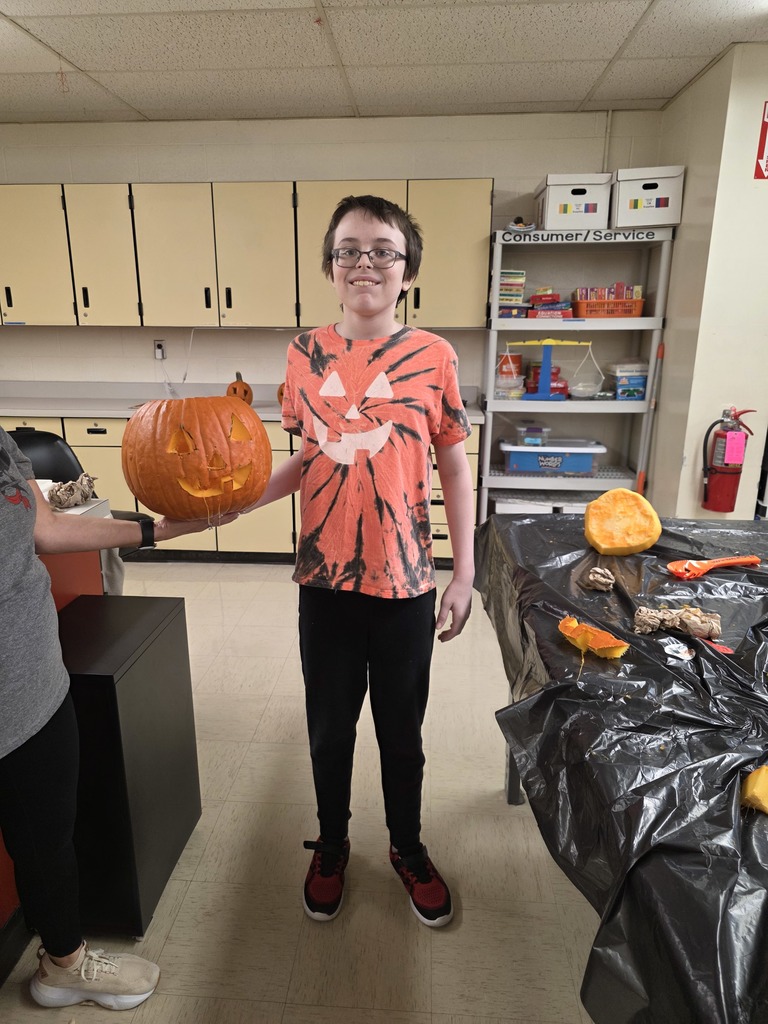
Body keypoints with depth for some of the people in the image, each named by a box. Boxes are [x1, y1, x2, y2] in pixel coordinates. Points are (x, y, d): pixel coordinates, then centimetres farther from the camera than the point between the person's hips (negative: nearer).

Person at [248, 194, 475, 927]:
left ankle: (408, 847, 44)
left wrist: (464, 573, -4)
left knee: (401, 729, 17)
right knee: (329, 726, 18)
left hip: (404, 581, -1)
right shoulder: (305, 353, 0)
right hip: (324, 579, 2)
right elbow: (307, 459, 8)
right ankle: (331, 845, 45)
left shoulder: (433, 357, -6)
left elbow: (454, 468, -2)